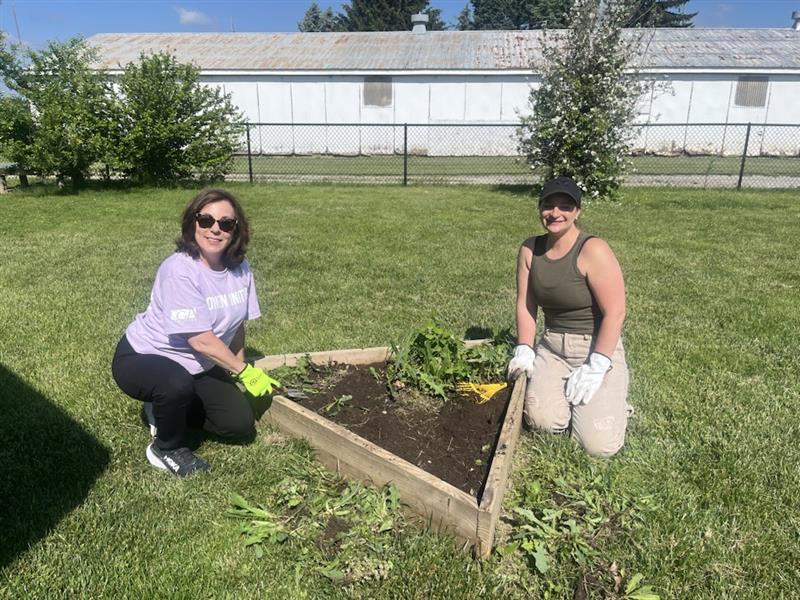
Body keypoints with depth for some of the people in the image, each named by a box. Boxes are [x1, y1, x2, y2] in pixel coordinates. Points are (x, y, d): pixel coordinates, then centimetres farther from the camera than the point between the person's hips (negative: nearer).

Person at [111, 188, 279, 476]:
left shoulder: (240, 267, -8)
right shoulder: (179, 270, -28)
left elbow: (237, 323, 3)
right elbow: (201, 340, -29)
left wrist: (238, 371, 3)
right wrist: (244, 371, -19)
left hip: (197, 366, 6)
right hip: (143, 357, -6)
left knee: (241, 426, -2)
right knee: (178, 384, -40)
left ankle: (169, 406, 19)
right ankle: (167, 448, -7)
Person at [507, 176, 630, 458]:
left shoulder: (593, 250, -16)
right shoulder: (530, 249, 0)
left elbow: (614, 313, -18)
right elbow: (525, 305, 3)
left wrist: (595, 367, -20)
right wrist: (524, 351, -6)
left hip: (597, 348, -4)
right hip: (551, 347, 4)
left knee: (599, 444, -15)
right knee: (542, 420, -19)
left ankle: (613, 396, 18)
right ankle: (565, 390, 14)